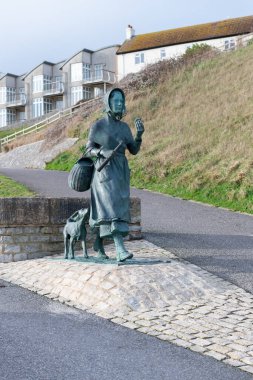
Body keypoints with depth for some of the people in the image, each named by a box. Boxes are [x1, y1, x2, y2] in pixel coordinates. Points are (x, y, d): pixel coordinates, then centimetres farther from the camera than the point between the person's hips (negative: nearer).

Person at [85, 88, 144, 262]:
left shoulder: (125, 127, 12)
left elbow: (134, 150, 6)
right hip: (105, 171, -6)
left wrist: (139, 134, -10)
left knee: (112, 209, 9)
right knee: (112, 207, -19)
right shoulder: (98, 126, -2)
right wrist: (103, 152, -22)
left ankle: (99, 242, 27)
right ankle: (121, 250, -26)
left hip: (120, 171, 6)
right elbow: (89, 150, -2)